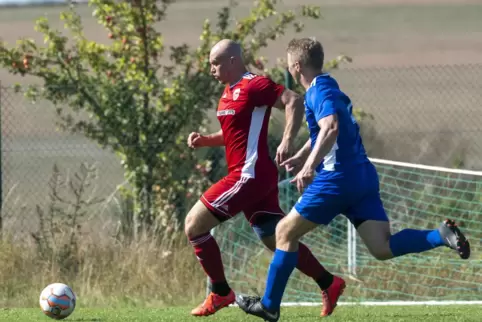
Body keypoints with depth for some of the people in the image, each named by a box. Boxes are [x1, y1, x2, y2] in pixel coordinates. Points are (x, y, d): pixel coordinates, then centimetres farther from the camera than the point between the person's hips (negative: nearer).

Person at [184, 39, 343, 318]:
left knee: (194, 224, -8)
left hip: (249, 176, -10)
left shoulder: (254, 86, -12)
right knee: (276, 239, 10)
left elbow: (295, 101, -20)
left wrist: (287, 142, -29)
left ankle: (221, 293, -1)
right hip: (258, 178, 10)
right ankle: (328, 283, 14)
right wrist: (203, 140, 11)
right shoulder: (229, 92, 17)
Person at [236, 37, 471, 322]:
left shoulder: (319, 91, -10)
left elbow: (330, 128, -29)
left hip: (338, 178, -9)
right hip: (363, 176, 9)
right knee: (383, 248, -3)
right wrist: (302, 156, 38)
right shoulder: (330, 88, 20)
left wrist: (309, 166, -33)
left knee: (286, 232, 7)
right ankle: (442, 236, -23)